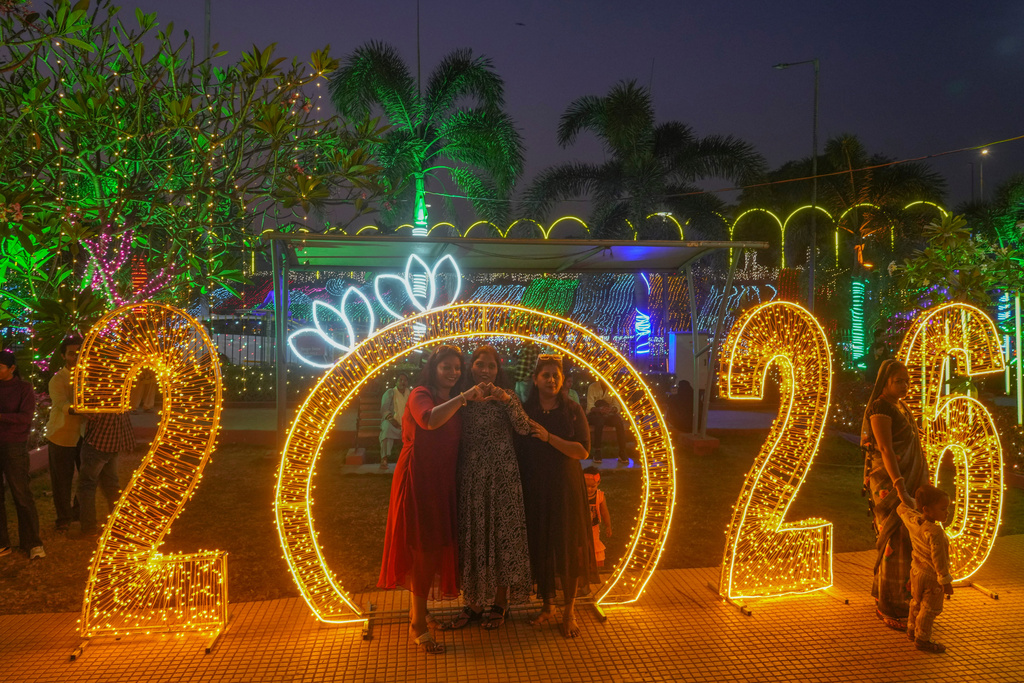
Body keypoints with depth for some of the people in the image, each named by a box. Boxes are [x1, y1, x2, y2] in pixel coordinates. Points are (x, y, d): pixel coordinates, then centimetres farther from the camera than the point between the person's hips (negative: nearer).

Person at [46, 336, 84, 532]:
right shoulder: (58, 379, -12)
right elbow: (62, 404, -28)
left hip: (83, 434, 5)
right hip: (61, 436, -5)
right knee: (62, 480, 6)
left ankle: (79, 512, 30)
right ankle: (64, 517, 22)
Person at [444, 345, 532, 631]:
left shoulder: (506, 396, 1)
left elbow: (524, 428, -17)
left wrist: (506, 400, -28)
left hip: (502, 476, -2)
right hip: (470, 477, 3)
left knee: (502, 535, 3)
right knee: (471, 536, 7)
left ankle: (500, 604, 18)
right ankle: (473, 603, 19)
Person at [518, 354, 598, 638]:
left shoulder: (573, 411, -1)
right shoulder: (525, 411, 3)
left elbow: (583, 451, -11)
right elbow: (516, 449, 5)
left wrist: (549, 437, -19)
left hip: (565, 487, -1)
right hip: (534, 489, 2)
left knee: (568, 547, 1)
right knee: (539, 546, 7)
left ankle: (569, 612, 14)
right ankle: (547, 607, 23)